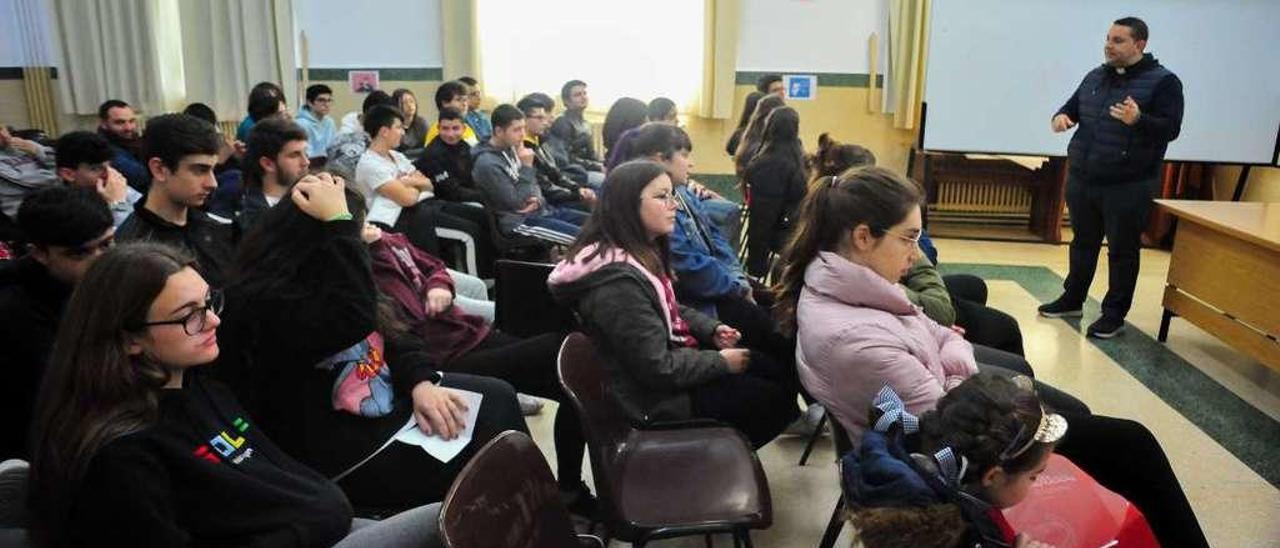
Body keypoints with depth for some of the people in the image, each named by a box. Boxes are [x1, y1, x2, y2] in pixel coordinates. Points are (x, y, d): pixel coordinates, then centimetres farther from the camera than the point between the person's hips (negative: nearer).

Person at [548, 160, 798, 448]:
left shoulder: (643, 253, 2)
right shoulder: (618, 282, -30)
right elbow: (658, 369, -28)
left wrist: (713, 330, 2)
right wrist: (721, 362, -15)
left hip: (675, 357, 10)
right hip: (658, 397, -10)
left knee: (781, 373, 14)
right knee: (776, 399, -1)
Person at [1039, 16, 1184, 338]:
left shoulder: (1163, 81, -7)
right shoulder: (1095, 77, 11)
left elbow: (1171, 128, -14)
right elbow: (1072, 107, 21)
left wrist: (1138, 120, -32)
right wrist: (1061, 117, -2)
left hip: (1128, 186, -6)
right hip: (1082, 179, 6)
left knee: (1122, 251, 4)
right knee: (1083, 243, 17)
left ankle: (1114, 315, 13)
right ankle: (1072, 299, 31)